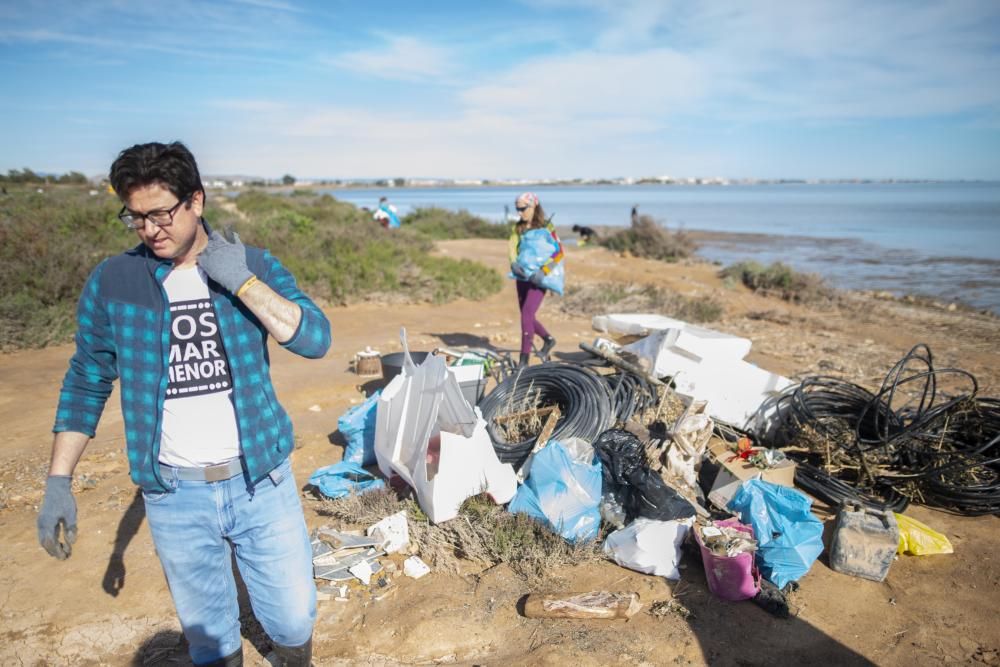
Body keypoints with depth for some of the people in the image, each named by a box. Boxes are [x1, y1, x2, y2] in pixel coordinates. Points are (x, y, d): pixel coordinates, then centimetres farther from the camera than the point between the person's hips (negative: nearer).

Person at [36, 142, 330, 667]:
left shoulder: (254, 265, -4)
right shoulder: (111, 281, -3)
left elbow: (315, 340, -14)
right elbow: (85, 384, 4)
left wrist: (242, 281, -22)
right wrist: (58, 483, 0)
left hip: (261, 481, 0)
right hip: (175, 497, 1)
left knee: (294, 616, 13)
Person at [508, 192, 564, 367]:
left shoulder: (546, 227, -6)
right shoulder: (517, 228, 10)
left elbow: (559, 252, -9)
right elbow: (512, 249, 4)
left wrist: (544, 271, -19)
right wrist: (514, 263, -17)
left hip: (538, 279, -6)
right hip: (522, 277, 6)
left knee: (527, 315, -16)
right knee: (528, 317, 13)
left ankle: (524, 359, -10)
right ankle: (548, 340, 39)